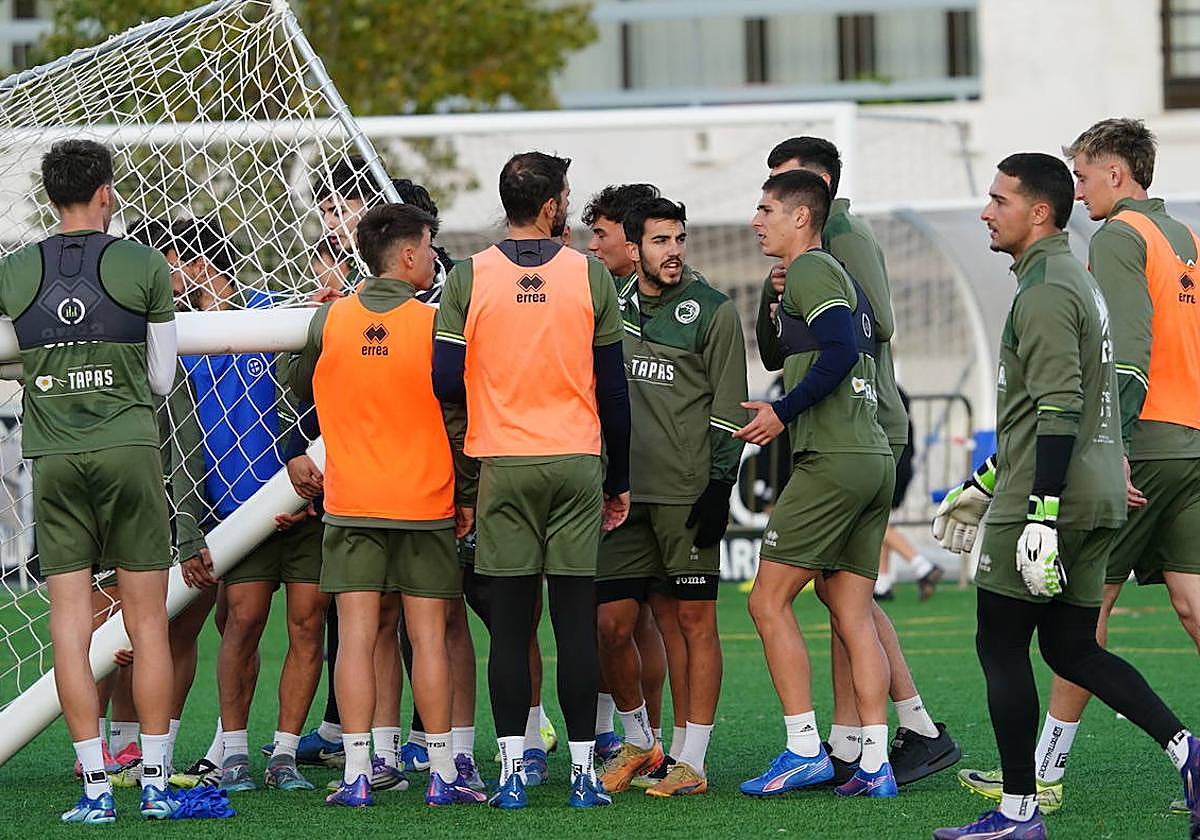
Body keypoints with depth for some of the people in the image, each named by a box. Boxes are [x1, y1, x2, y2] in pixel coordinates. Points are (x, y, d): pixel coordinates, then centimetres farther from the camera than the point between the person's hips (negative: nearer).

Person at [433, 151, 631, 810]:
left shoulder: (468, 278, -2)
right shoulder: (590, 276, 0)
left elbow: (445, 382, -4)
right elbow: (613, 389, 3)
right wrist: (619, 479, 12)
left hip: (503, 464, 0)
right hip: (577, 464, 0)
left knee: (509, 622, 2)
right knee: (575, 620, 2)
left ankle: (511, 770, -2)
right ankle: (582, 769, 2)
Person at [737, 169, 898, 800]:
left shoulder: (810, 271, -6)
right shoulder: (838, 276, 23)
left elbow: (841, 351, -20)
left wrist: (783, 413, -15)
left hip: (832, 460, -9)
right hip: (875, 458, 9)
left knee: (769, 601, -4)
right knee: (853, 615, 8)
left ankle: (804, 749, -6)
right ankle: (875, 764, 3)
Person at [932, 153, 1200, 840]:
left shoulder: (1045, 292, -14)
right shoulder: (1079, 281, 19)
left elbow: (1059, 410, -21)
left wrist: (1041, 514, -24)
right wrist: (984, 485, 30)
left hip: (1051, 500, -10)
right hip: (1096, 500, 10)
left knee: (1001, 646, -2)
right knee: (1071, 649, 12)